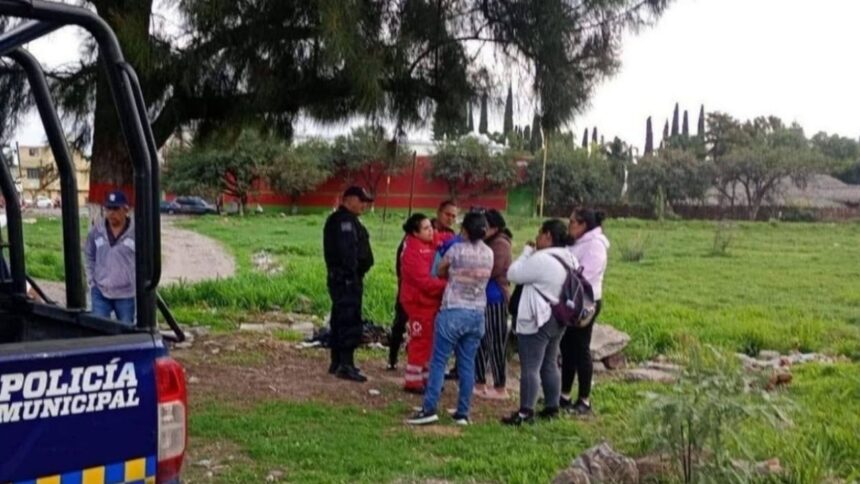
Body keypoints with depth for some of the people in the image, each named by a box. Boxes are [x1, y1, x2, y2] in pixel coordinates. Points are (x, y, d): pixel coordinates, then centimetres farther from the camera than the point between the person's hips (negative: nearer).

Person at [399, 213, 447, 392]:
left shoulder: (429, 245, 7)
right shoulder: (413, 252, -19)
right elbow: (425, 281, -24)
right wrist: (447, 286, -22)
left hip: (431, 301, 9)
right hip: (419, 302, -9)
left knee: (430, 341, 15)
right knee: (420, 342, -2)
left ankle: (426, 377, 26)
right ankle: (412, 381, 8)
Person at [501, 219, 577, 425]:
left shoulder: (542, 259, -22)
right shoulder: (570, 259, 7)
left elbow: (514, 274, -14)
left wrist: (527, 251, -4)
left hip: (536, 321, -9)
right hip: (558, 319, 9)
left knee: (530, 368, -5)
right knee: (550, 365, 17)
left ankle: (526, 412, -4)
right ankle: (552, 407, 24)